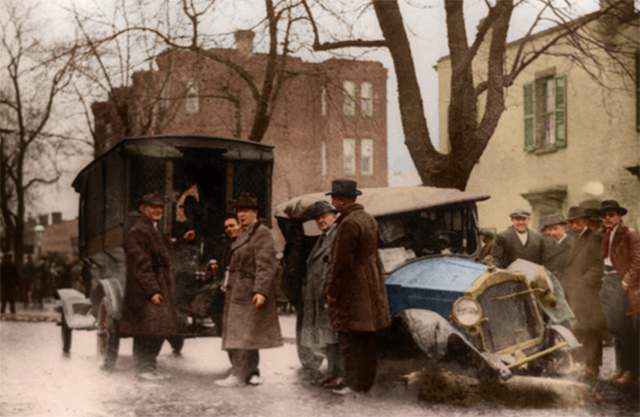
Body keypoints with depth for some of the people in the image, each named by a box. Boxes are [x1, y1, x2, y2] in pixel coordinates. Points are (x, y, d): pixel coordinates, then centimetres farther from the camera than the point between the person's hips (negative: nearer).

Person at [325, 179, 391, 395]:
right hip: (371, 286, 10)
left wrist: (332, 292, -11)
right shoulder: (369, 219, 12)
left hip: (352, 290, -10)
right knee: (367, 340, 13)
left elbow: (341, 263, -19)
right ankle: (366, 382, 20)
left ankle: (354, 384, -4)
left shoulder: (349, 223, -18)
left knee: (350, 340, -5)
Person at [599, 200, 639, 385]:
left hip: (622, 284, -7)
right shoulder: (605, 236, 13)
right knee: (614, 328, 11)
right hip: (608, 282, 7)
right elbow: (604, 259, 12)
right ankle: (622, 366, 22)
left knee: (625, 328, -5)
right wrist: (604, 281, 1)